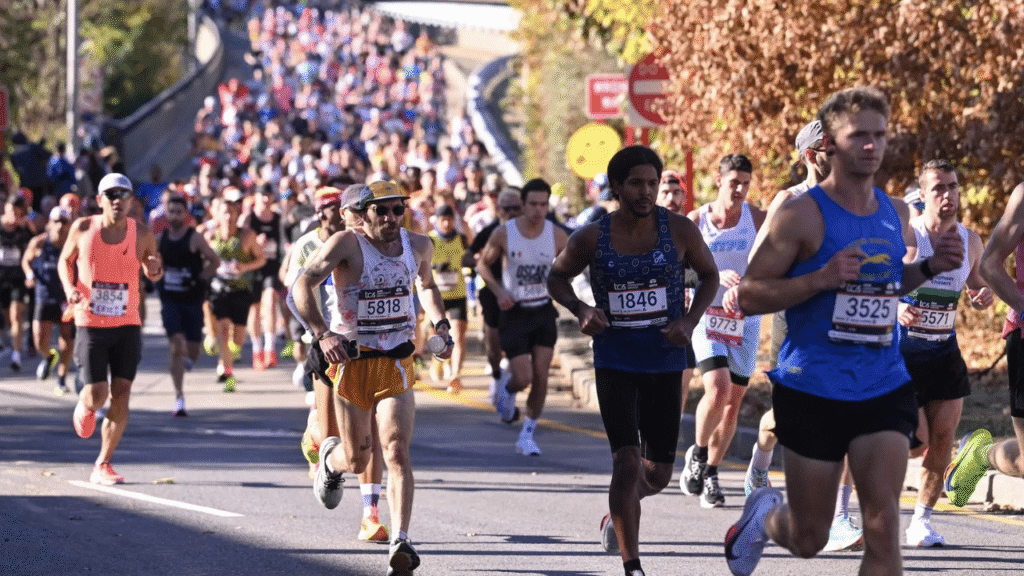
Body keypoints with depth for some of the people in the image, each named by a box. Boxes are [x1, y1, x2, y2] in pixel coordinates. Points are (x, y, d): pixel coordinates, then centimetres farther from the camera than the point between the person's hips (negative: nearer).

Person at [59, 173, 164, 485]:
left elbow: (153, 273, 14)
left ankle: (102, 466, 6)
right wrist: (69, 287, -8)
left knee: (121, 396, -5)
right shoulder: (83, 229, -4)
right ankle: (84, 407, 32)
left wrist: (155, 269, -11)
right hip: (90, 324, -2)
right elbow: (65, 260, 12)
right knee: (97, 396, -9)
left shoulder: (141, 234, -1)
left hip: (127, 325, 2)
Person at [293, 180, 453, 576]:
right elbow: (302, 287, -21)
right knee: (357, 461, 9)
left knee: (397, 451, -16)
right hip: (351, 361, -2)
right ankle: (330, 459, 48)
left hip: (397, 362, 2)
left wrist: (439, 324, 11)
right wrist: (322, 333, -35)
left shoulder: (419, 246, 4)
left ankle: (400, 544, -20)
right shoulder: (347, 244, -12)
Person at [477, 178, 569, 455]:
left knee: (541, 376, -4)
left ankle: (527, 436, 9)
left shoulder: (556, 236, -7)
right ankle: (507, 393, 30)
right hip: (514, 312, -2)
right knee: (523, 378, -8)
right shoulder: (504, 234, -11)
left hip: (543, 311, 2)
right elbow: (484, 264, 3)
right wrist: (499, 291, -12)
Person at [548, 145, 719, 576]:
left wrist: (690, 320, -6)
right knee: (627, 461, -14)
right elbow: (557, 277, 10)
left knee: (658, 473, 8)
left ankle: (618, 514, 42)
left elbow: (709, 274, 10)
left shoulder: (679, 230, -5)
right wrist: (580, 310, -10)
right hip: (615, 362, -2)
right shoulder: (591, 238, -6)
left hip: (665, 362, 2)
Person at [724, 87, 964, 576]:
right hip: (814, 390, -4)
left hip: (884, 389, 4)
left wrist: (930, 267, 4)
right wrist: (820, 278, -25)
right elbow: (749, 296, -11)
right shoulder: (802, 215, -10)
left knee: (883, 529, -11)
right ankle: (764, 514, 45)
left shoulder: (896, 213, 8)